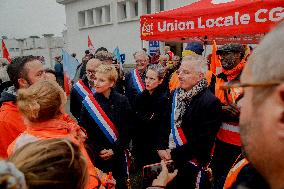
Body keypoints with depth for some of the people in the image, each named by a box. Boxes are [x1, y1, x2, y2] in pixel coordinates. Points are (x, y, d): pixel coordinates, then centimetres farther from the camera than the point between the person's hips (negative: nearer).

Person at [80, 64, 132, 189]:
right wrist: (98, 150, -13)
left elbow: (127, 130, -5)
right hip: (96, 156, 0)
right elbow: (85, 131, -5)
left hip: (118, 154, 1)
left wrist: (114, 150, -12)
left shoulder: (122, 101, -6)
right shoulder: (88, 102, -6)